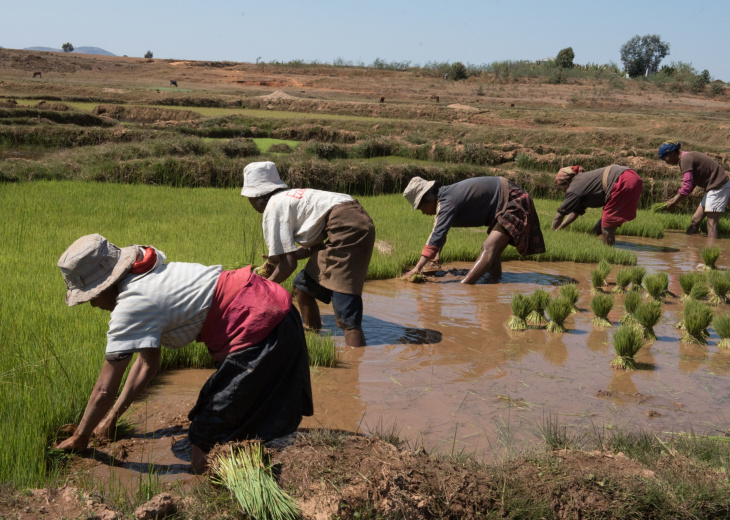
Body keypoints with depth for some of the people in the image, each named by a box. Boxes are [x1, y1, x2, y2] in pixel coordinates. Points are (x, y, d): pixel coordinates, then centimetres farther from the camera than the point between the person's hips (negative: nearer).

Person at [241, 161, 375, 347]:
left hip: (347, 227, -10)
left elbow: (289, 264, -7)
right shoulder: (287, 198, 25)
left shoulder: (273, 208, -2)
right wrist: (278, 257, 29)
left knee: (346, 313, -16)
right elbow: (315, 246, 27)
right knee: (302, 287, 19)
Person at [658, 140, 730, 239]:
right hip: (713, 188, 10)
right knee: (695, 220, 11)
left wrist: (673, 203, -11)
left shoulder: (686, 159, -17)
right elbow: (690, 185, 17)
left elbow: (687, 187, -22)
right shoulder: (688, 157, 13)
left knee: (711, 223, -11)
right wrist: (673, 200, 11)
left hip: (718, 187, -10)